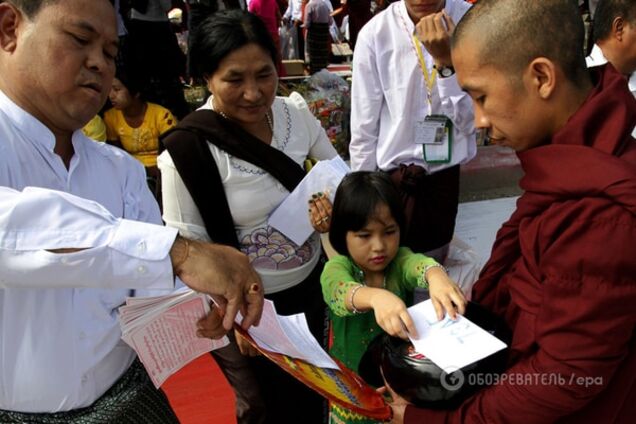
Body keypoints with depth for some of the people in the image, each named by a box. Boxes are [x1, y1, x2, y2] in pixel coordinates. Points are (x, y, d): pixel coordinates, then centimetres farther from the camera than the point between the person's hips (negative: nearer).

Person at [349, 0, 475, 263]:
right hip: (389, 177, -1)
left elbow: (469, 121, -13)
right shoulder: (375, 33, -16)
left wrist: (445, 61, -26)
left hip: (445, 176, 2)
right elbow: (363, 132, -8)